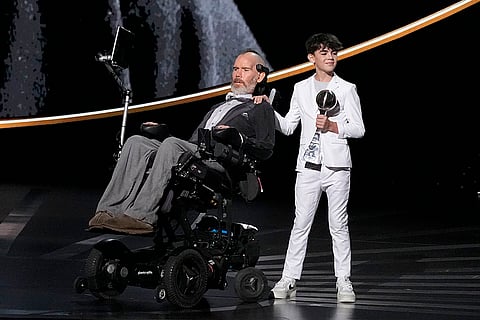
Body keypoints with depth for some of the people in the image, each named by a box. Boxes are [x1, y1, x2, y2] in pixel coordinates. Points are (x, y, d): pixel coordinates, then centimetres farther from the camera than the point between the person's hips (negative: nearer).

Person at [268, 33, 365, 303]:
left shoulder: (347, 89, 7)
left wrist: (333, 126, -12)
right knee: (301, 224, 0)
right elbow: (288, 127, 13)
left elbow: (359, 129, 2)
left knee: (339, 226, 1)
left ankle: (344, 282, 5)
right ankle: (289, 280, 2)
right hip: (309, 166, 2)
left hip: (337, 166, -1)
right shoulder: (301, 89, 13)